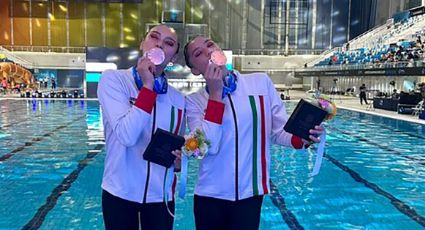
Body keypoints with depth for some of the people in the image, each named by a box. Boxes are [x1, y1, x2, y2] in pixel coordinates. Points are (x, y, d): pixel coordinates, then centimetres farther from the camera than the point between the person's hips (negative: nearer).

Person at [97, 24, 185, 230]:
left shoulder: (178, 99, 0)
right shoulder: (113, 79, -10)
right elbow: (127, 136, -23)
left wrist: (179, 161, -8)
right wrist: (148, 86, -21)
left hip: (161, 195, 3)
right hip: (120, 192, -3)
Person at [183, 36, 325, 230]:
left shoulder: (261, 82, -2)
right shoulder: (195, 101, -3)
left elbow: (279, 131, 2)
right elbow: (207, 147, -17)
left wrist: (300, 138, -19)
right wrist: (215, 94, -17)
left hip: (250, 193, 0)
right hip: (210, 195, 0)